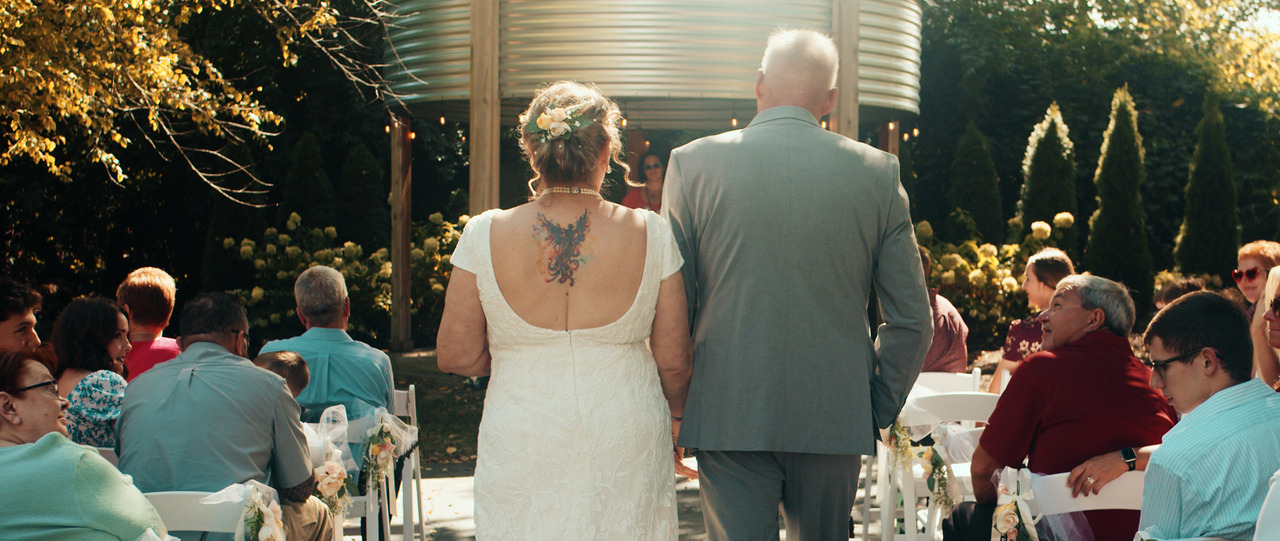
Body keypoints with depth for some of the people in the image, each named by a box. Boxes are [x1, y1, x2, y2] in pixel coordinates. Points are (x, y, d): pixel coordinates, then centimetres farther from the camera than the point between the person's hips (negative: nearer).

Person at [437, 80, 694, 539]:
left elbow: (457, 356, -4)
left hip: (521, 444, 0)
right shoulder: (650, 234, -8)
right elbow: (673, 359, -3)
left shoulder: (486, 235, -8)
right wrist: (675, 417, 17)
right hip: (627, 443, 0)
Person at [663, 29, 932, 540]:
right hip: (835, 420, 2)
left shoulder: (692, 163, -3)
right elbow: (912, 320, 1)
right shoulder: (877, 172, 0)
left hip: (728, 417, -2)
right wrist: (877, 410, 12)